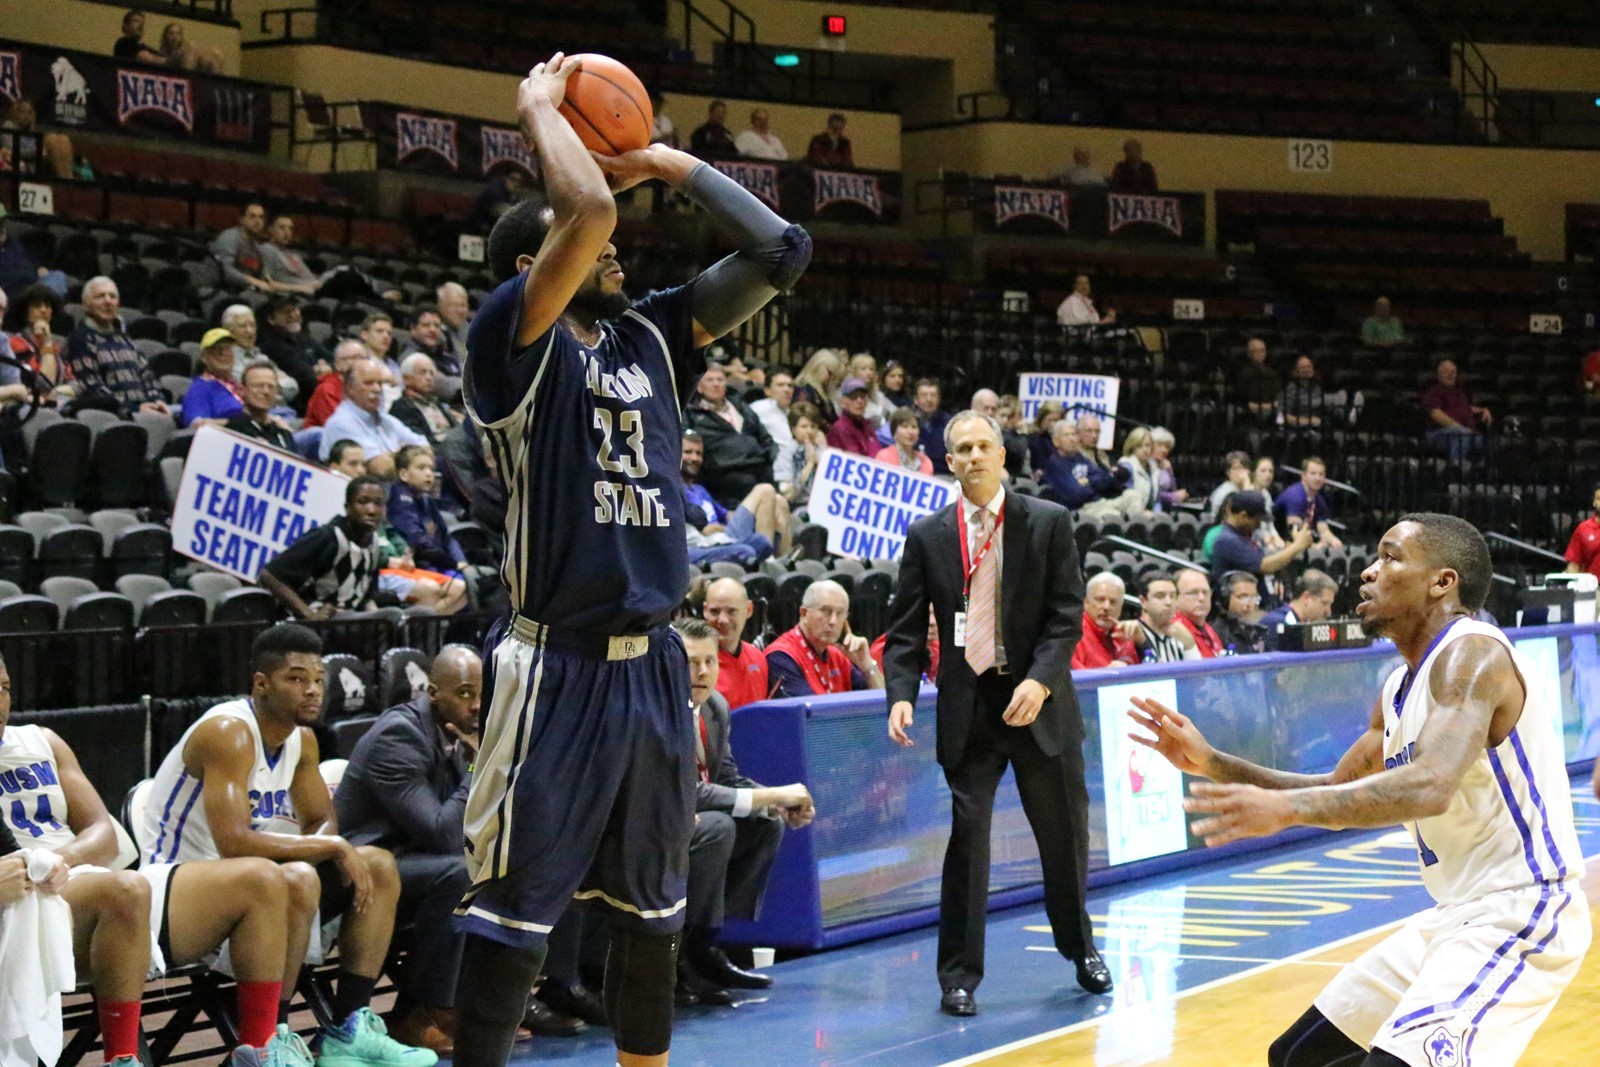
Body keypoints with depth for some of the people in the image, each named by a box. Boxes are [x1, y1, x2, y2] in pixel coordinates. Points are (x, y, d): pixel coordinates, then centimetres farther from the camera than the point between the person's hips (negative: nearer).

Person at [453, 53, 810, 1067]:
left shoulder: (651, 335, 12)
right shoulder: (516, 338, -7)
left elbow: (781, 251, 10)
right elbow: (590, 208, -23)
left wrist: (667, 162, 8)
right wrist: (541, 107, -6)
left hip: (654, 660, 7)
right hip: (558, 664, -7)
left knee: (654, 903, 16)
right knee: (516, 908, -3)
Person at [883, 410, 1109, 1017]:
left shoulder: (1049, 523, 0)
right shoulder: (927, 536, 3)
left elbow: (1067, 614, -4)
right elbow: (906, 630, 3)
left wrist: (1041, 680, -18)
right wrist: (901, 695, -13)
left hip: (1038, 701, 0)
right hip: (967, 708, 0)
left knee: (1064, 832, 11)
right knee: (967, 835, -6)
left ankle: (1080, 947, 35)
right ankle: (959, 975, 4)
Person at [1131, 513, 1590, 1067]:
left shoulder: (1473, 653, -18)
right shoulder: (1401, 688, 12)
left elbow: (1429, 787, -34)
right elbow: (1338, 794, 22)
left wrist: (1285, 808, -40)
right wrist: (1211, 763, 12)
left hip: (1520, 911, -10)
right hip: (1456, 912, 10)